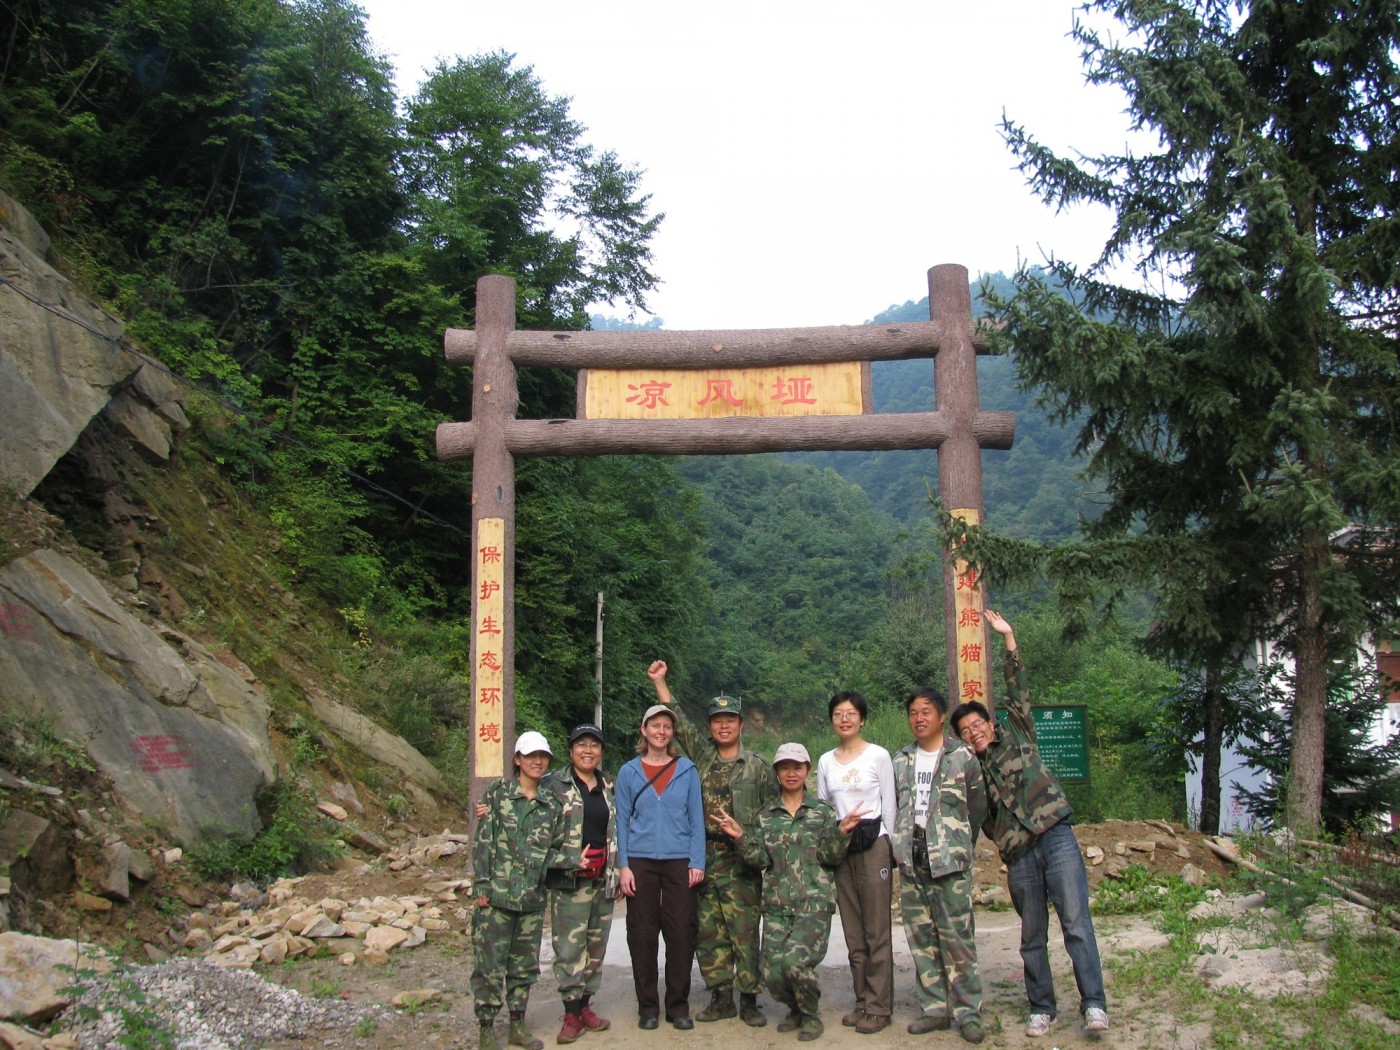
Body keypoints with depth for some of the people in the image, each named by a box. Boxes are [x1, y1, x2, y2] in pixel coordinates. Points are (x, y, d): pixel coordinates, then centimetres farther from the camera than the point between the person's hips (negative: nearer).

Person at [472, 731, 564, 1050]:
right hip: (497, 893, -4)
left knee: (525, 965, 12)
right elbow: (483, 840, -5)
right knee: (490, 964, -1)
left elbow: (556, 847, 11)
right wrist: (481, 885, -10)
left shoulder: (550, 804, 9)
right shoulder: (498, 791, -2)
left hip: (532, 897, 4)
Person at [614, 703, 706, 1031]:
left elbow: (696, 818, 5)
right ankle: (647, 1006, 15)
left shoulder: (687, 770, 6)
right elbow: (622, 821, 5)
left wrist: (697, 862, -4)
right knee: (642, 934, 3)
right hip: (640, 862, 0)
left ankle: (678, 1006, 14)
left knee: (681, 933, 1)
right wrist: (623, 865, -3)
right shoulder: (629, 772, 6)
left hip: (679, 861, 0)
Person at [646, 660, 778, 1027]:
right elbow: (679, 721, 10)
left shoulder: (758, 765, 3)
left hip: (741, 861, -4)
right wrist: (659, 682, 7)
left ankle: (748, 1000, 8)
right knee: (707, 933, 7)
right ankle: (721, 998, 17)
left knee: (745, 933, -2)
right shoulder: (702, 756, 11)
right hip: (704, 859, 4)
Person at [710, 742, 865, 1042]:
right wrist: (739, 836, -11)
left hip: (814, 903, -2)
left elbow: (830, 856, 0)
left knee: (795, 961, -23)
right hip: (777, 906, 2)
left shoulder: (822, 811, 8)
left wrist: (842, 831, -16)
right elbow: (760, 860, 3)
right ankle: (796, 1009, 24)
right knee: (773, 974, -9)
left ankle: (811, 1015, 7)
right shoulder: (765, 814, 12)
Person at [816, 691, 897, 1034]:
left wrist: (889, 854, -3)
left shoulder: (878, 756, -2)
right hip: (839, 849, 4)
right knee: (853, 933, 9)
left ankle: (879, 1006, 6)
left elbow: (889, 808, -1)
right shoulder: (825, 762, 9)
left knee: (877, 931, -1)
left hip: (873, 847, -4)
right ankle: (863, 1001, 18)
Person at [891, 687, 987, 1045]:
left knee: (957, 937, -5)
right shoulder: (901, 760, 12)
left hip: (950, 860, -4)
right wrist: (902, 845, 11)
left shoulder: (962, 757, 0)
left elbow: (977, 807, 7)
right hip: (911, 861, 5)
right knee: (921, 938, 7)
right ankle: (934, 1008, 15)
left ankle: (967, 1011, 3)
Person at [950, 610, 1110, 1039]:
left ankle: (1094, 1003, -7)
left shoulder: (1017, 736, 11)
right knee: (1032, 937, 7)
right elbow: (982, 820, 16)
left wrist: (1008, 639, -3)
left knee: (1076, 923, -9)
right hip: (1019, 856, 2)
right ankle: (1041, 1008, 17)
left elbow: (1019, 691, 3)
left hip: (1056, 838, -2)